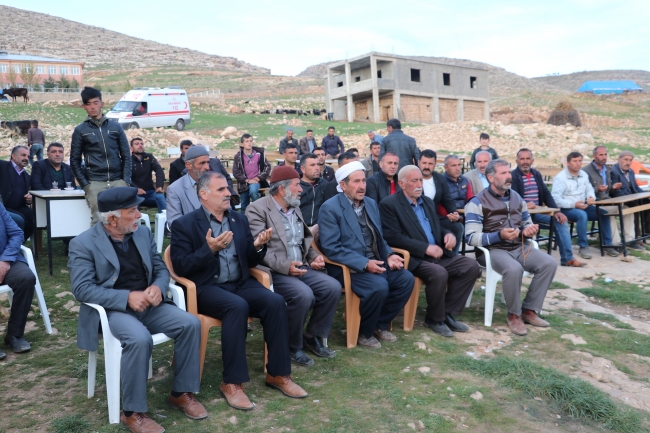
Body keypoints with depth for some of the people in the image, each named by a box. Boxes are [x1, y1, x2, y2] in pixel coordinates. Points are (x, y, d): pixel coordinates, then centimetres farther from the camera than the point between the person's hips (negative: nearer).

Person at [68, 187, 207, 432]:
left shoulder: (143, 233, 8)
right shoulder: (83, 244, -8)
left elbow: (161, 268, 10)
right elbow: (82, 288, -15)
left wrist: (158, 287, -14)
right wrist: (127, 297, -25)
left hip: (148, 305, 5)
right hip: (113, 309, -5)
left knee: (190, 324, -18)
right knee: (140, 339, -35)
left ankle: (181, 392, -1)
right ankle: (132, 412, -15)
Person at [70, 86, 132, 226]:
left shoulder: (115, 127, 10)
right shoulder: (80, 130, 7)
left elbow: (126, 156, 9)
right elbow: (75, 161, 8)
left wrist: (126, 181, -1)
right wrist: (85, 185, -2)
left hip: (118, 181, 1)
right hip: (95, 183, -1)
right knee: (98, 220, -3)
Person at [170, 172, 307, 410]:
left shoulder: (240, 219, 13)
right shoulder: (184, 224, -1)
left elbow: (250, 262, 14)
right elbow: (180, 267, -9)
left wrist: (258, 246, -9)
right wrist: (209, 249, -22)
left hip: (241, 283, 5)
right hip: (207, 288, -4)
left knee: (276, 302, -23)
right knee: (238, 306, -35)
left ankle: (277, 373, -10)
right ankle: (232, 382, -23)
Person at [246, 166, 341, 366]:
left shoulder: (295, 208, 16)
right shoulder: (257, 209, -9)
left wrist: (314, 256, 2)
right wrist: (284, 265, -26)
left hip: (301, 267, 8)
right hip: (274, 272, -7)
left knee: (333, 287, -12)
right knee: (304, 295, -30)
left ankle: (313, 336, 7)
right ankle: (292, 346, -5)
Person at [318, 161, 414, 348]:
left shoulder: (371, 203, 13)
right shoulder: (330, 208, -11)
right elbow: (331, 248, -18)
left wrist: (389, 255, -4)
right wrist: (364, 263, -24)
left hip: (375, 262, 7)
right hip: (349, 267, -7)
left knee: (406, 278, -13)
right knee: (379, 286, -30)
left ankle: (381, 324, 7)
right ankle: (364, 332, -3)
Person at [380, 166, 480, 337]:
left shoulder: (427, 201, 18)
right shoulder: (389, 204, -6)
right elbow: (393, 237, -17)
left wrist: (448, 234, 0)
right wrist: (425, 248, -21)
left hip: (438, 254, 8)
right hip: (413, 258, -7)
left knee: (471, 265, -10)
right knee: (439, 273, -32)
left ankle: (447, 312, 1)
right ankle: (434, 318, -5)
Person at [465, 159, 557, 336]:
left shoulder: (517, 198, 14)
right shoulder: (478, 202, -7)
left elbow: (527, 224, 24)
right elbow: (471, 237, -15)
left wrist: (529, 230, -2)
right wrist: (499, 235, -27)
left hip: (519, 247, 7)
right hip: (493, 249, -7)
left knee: (549, 263, -16)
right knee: (514, 269, -36)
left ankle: (529, 310, -3)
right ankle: (514, 315, -11)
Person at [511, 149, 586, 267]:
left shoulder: (537, 174, 14)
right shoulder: (512, 176, -7)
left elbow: (546, 194, 10)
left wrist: (556, 211, -3)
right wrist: (524, 205, -38)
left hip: (537, 212, 7)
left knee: (561, 220, -8)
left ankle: (567, 258, -2)